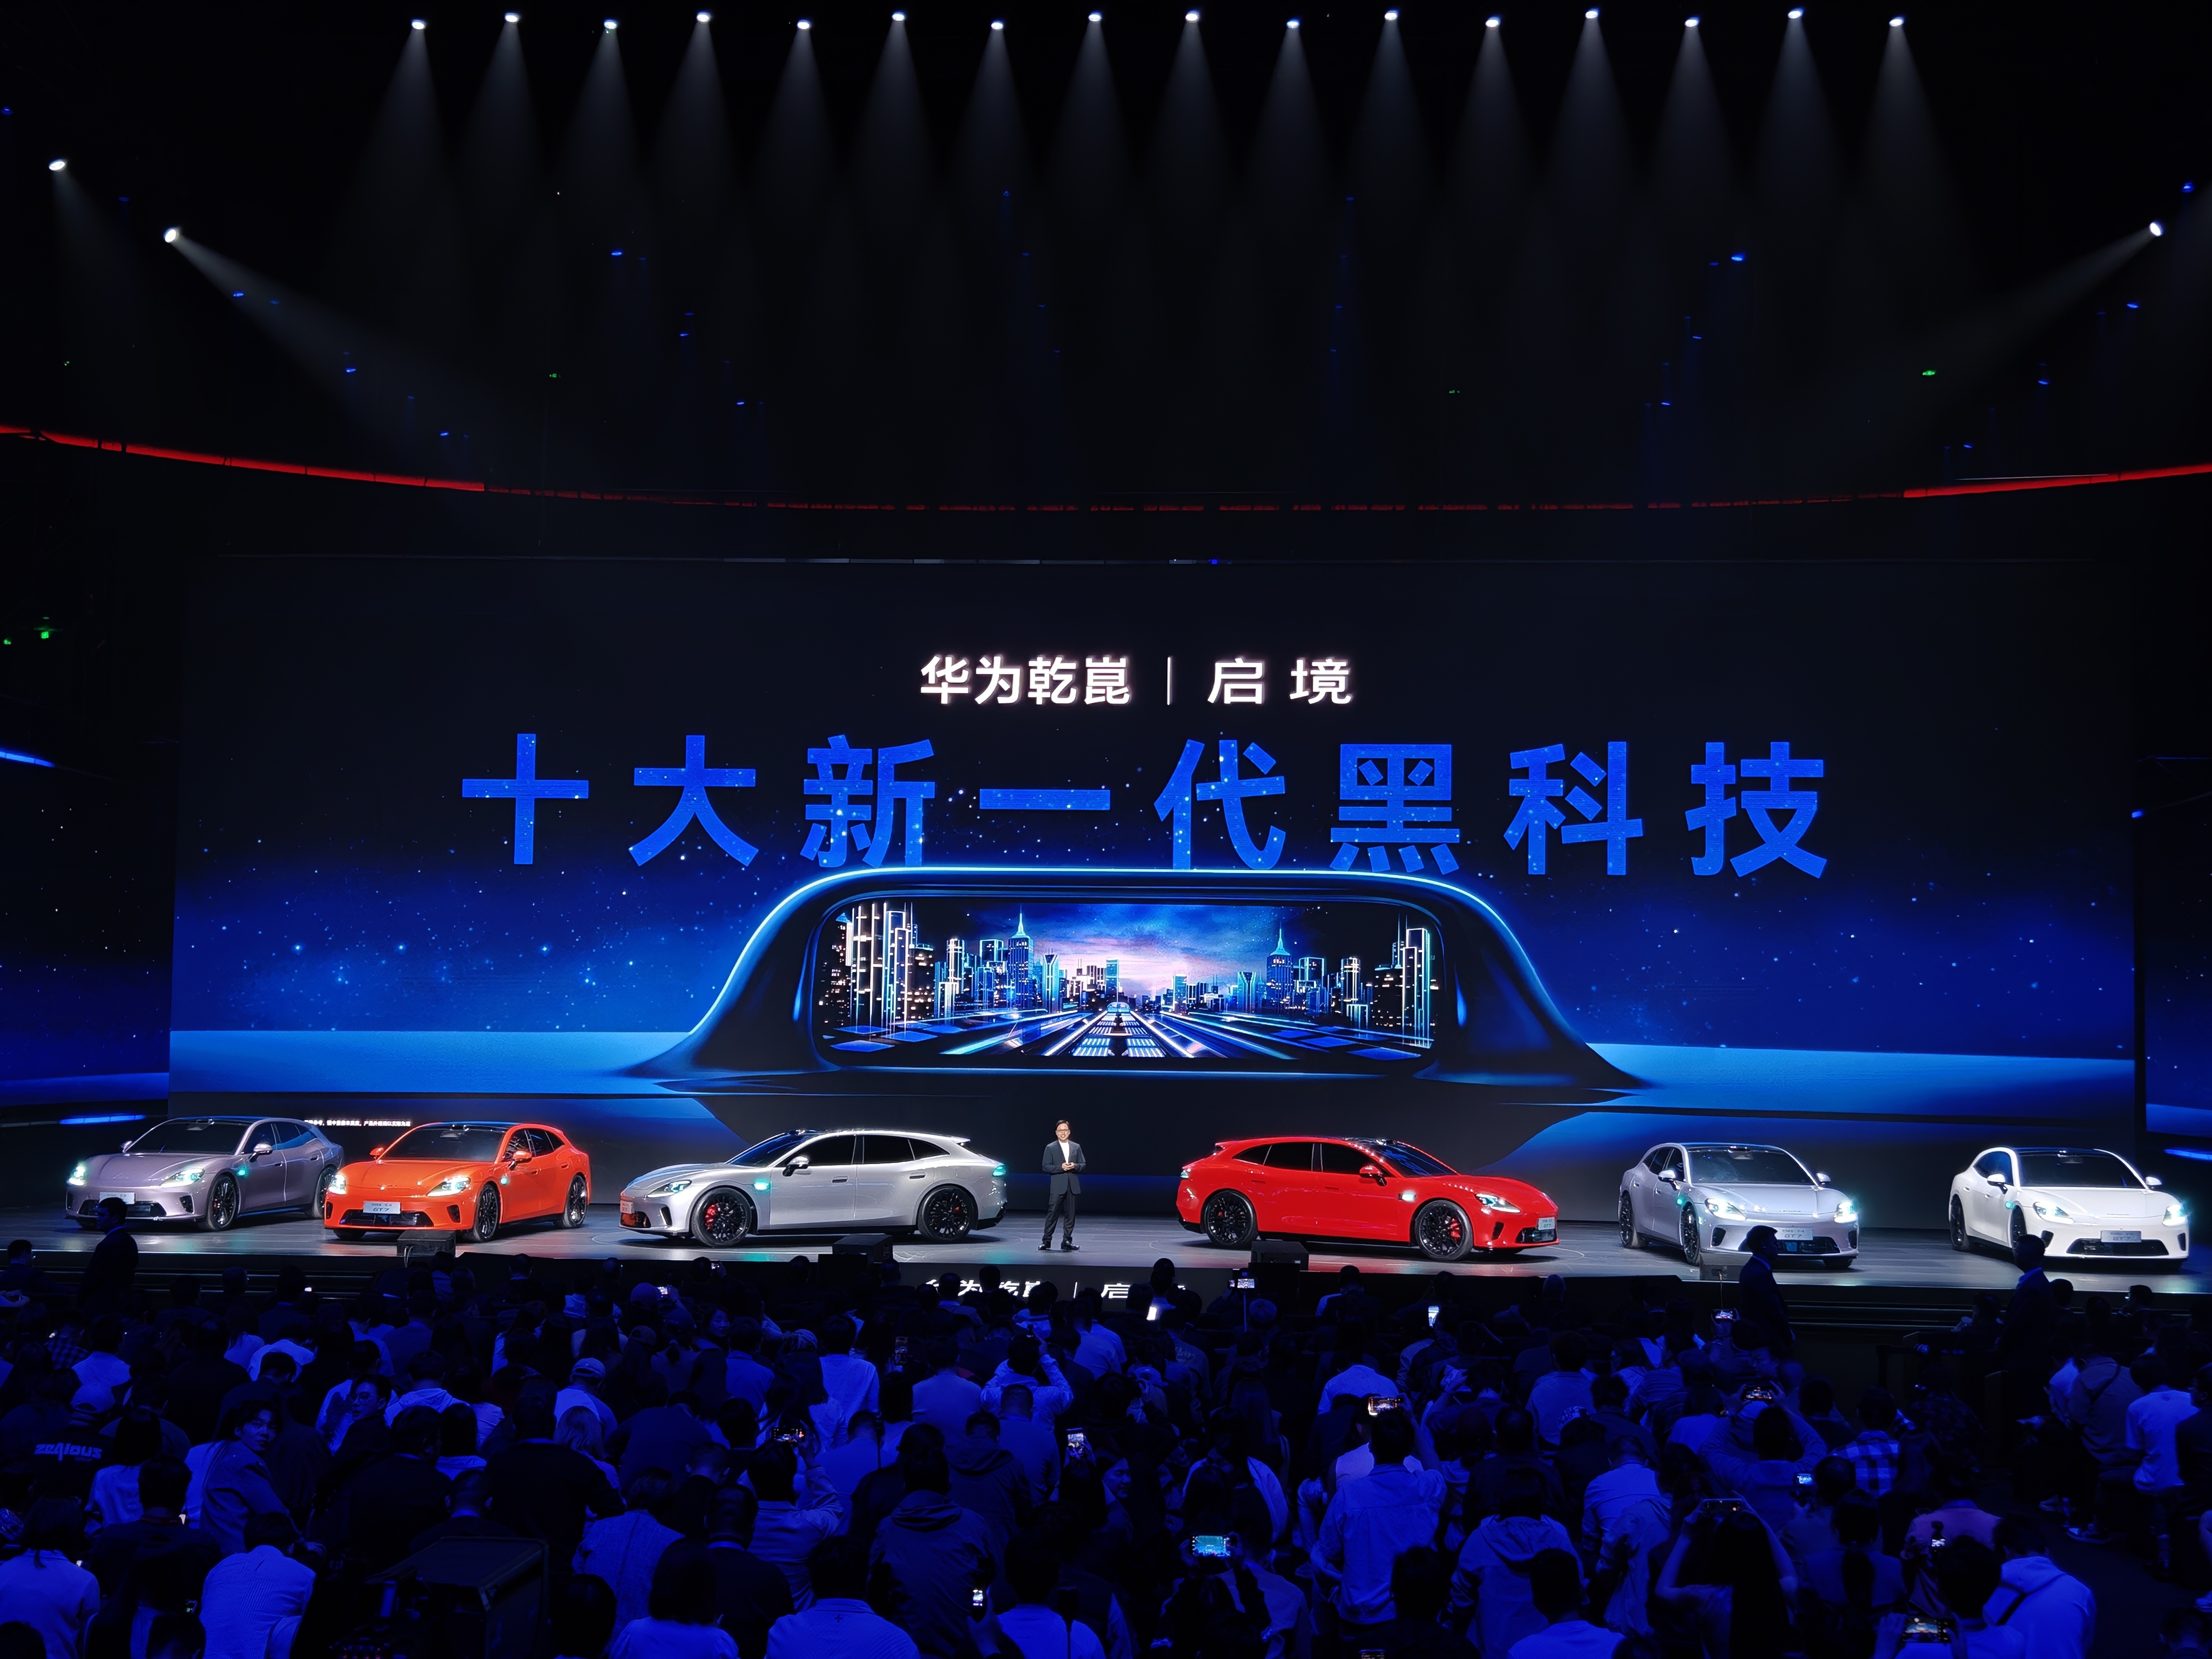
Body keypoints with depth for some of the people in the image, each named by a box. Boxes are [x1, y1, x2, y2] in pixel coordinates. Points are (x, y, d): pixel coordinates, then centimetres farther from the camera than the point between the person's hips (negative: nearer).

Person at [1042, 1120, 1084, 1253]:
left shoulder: (1077, 1147, 12)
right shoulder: (1050, 1148, 3)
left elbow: (1083, 1165, 11)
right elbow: (1046, 1167, -2)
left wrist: (1075, 1166, -10)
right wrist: (1061, 1167, -15)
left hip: (1073, 1186, 3)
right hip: (1058, 1186, -3)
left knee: (1070, 1214, 5)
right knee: (1053, 1213, -6)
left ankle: (1067, 1241, 11)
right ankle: (1046, 1241, -2)